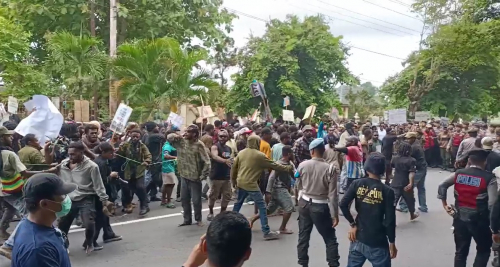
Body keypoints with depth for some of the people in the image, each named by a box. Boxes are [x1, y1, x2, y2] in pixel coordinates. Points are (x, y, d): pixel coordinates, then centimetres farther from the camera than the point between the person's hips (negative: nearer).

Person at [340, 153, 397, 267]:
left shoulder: (357, 184, -4)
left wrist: (352, 224, -2)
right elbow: (390, 221, -10)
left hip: (358, 238, 3)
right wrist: (392, 243, 1)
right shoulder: (387, 191, -11)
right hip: (378, 243, -3)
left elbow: (343, 204, -13)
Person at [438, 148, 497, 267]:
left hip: (460, 218, 4)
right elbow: (492, 203, -18)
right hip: (479, 220, -3)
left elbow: (442, 186, 3)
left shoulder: (458, 173, -1)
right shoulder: (489, 177, -13)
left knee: (461, 251, 16)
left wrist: (444, 204, 12)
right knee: (484, 250, 19)